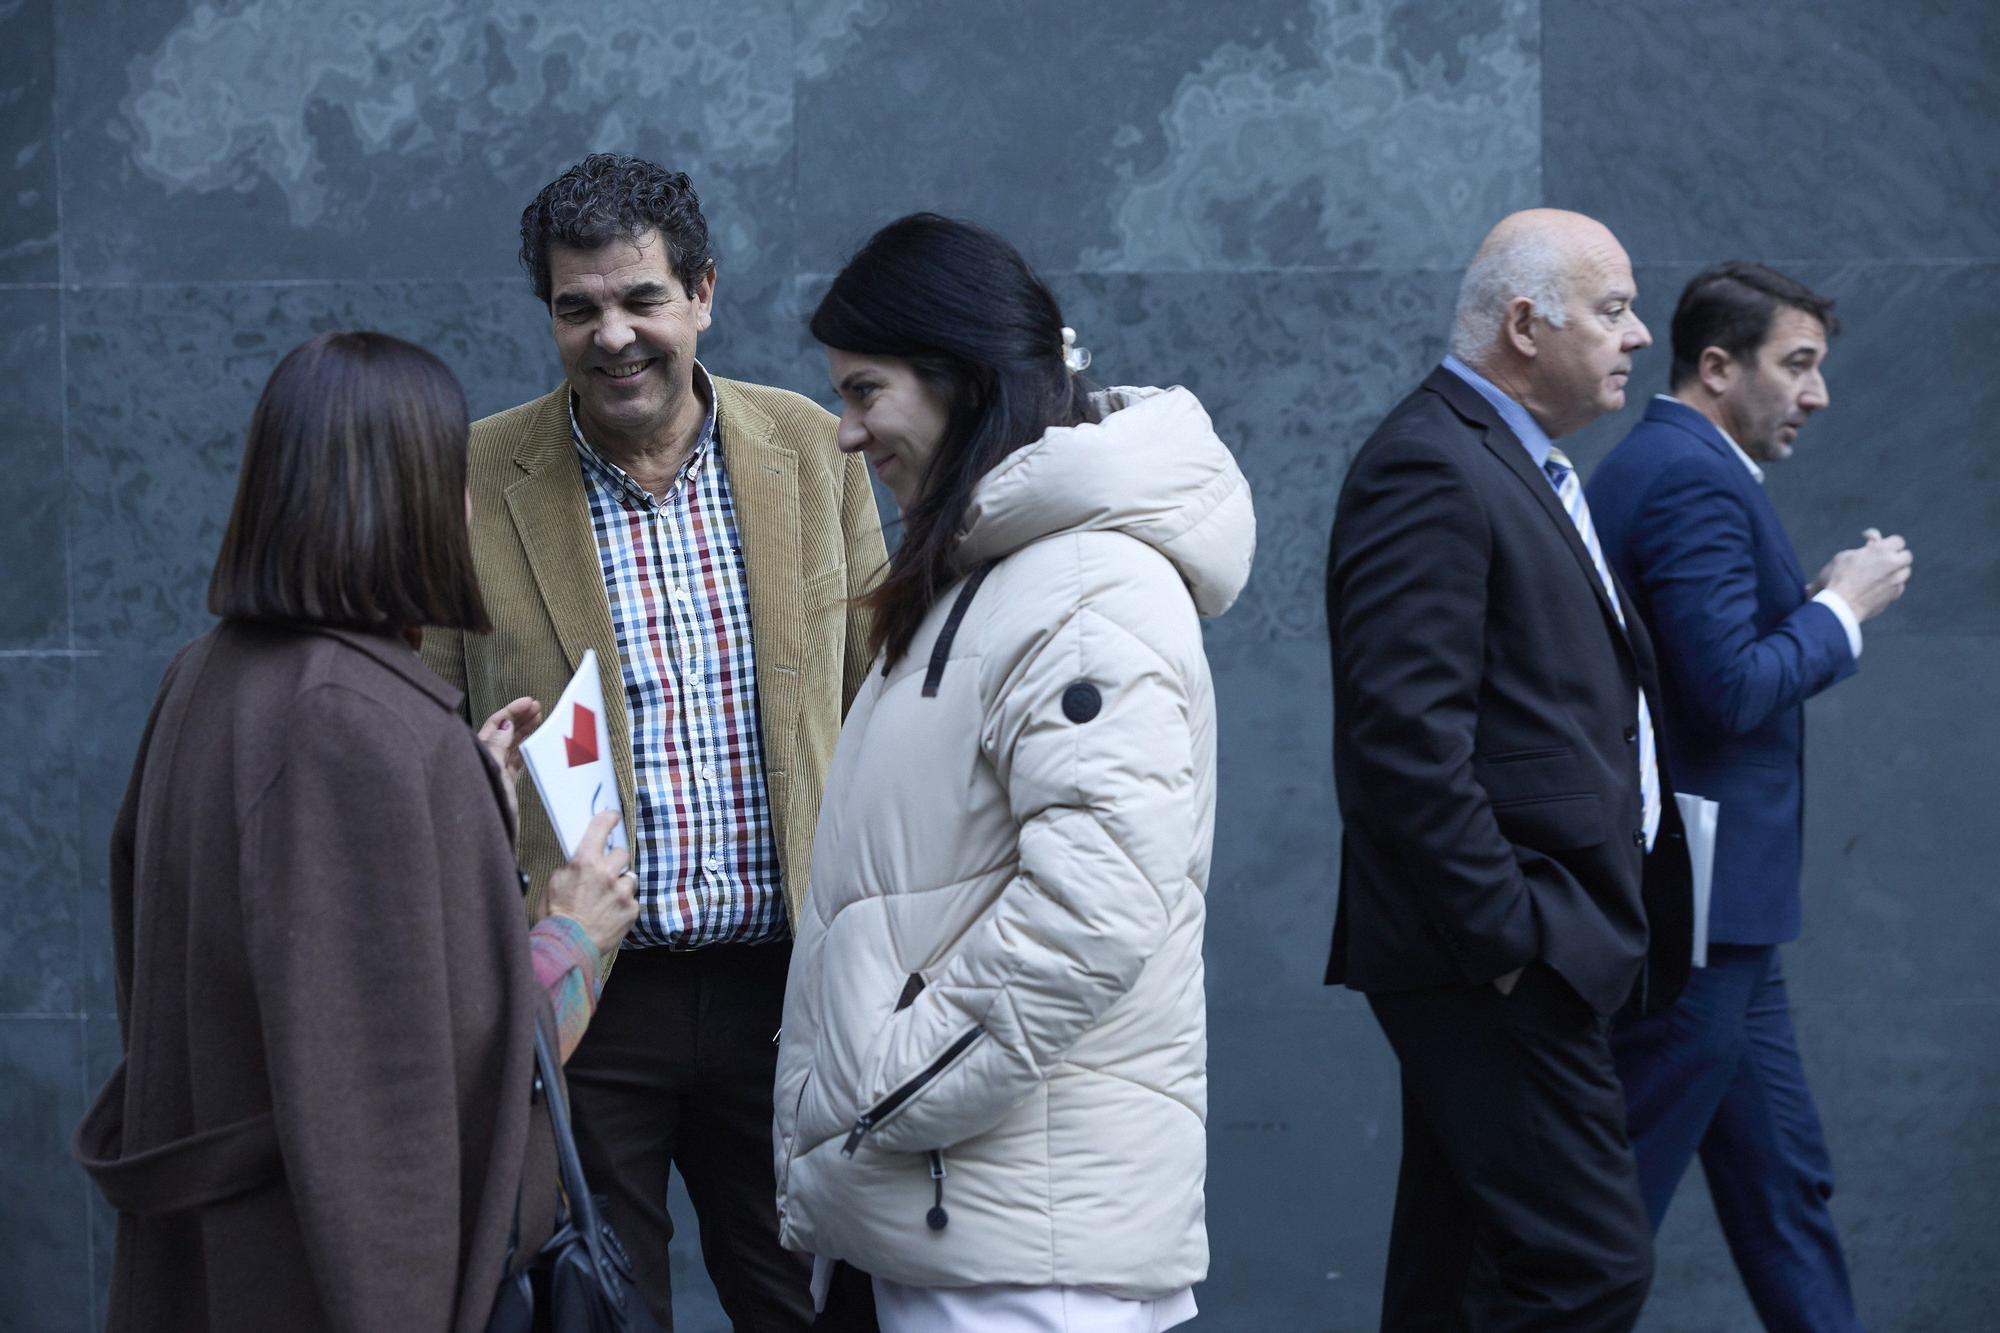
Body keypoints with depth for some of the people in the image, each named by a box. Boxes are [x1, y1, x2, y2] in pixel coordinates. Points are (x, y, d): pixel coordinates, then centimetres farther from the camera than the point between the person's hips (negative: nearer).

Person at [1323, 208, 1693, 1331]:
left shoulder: (1523, 468, 20)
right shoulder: (1430, 467, -13)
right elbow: (1408, 734, -22)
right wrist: (1506, 936, -21)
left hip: (1541, 954, 11)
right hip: (1498, 962, -11)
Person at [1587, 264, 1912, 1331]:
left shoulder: (1647, 465, 16)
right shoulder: (1696, 481, -17)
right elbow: (1733, 691, -23)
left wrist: (1814, 604, 9)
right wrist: (1840, 608, -11)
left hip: (1713, 918, 11)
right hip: (1694, 910, -11)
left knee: (1784, 1183, 15)